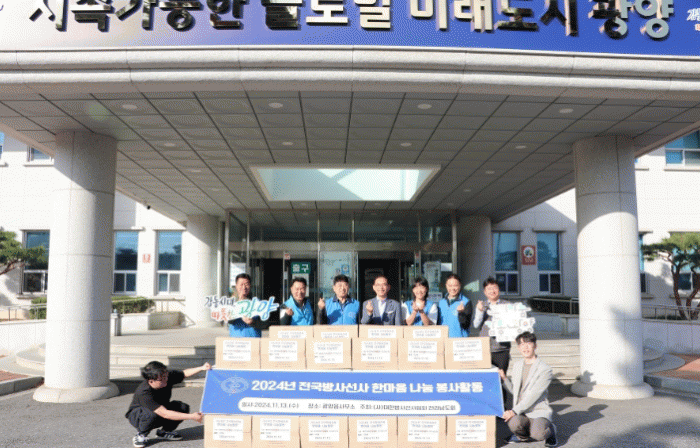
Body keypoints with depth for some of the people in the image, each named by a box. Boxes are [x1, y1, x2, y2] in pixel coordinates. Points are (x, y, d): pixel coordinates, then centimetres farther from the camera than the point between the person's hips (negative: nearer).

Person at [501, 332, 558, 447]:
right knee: (514, 423, -32)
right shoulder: (517, 365, 12)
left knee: (537, 434, -34)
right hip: (519, 412, 3)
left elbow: (533, 396, -16)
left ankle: (550, 429, 4)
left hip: (539, 412, -3)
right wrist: (504, 379, 4)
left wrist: (514, 411, -22)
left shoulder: (545, 369, -9)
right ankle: (522, 435, 5)